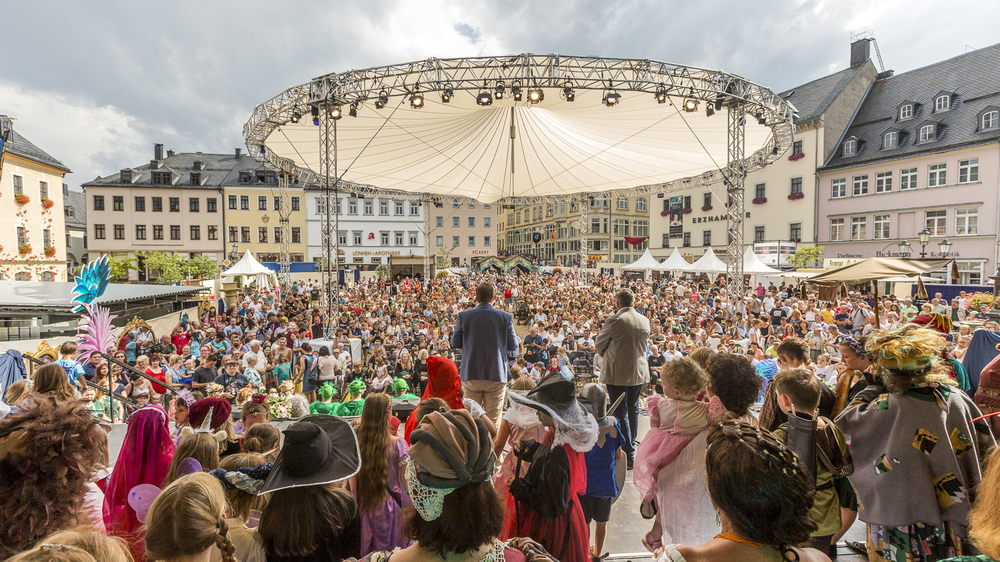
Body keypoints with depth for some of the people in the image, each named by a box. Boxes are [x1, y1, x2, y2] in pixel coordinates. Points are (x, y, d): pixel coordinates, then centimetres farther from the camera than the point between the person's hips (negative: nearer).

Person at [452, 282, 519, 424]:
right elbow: (513, 347, -1)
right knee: (493, 420, 8)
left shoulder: (464, 316, -4)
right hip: (496, 375, -1)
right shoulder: (506, 317, -6)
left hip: (471, 375, 1)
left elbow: (455, 343, 2)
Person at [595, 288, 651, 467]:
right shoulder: (645, 320, 1)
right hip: (639, 371, 6)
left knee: (620, 413, 2)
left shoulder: (614, 320, -17)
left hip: (618, 373, -6)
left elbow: (599, 343, -6)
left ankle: (629, 455, 5)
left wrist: (606, 356, 13)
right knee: (633, 410, 21)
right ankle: (631, 446, 35)